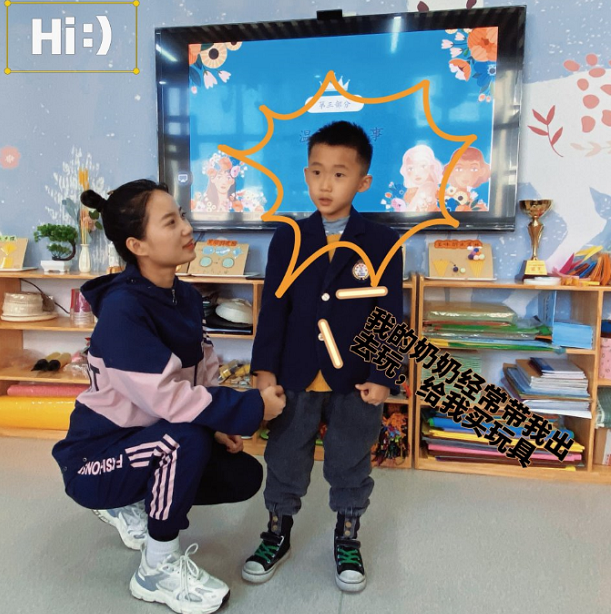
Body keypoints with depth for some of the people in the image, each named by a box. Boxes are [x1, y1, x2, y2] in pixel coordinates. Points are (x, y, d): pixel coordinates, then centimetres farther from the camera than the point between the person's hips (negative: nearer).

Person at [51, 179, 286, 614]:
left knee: (244, 477, 1)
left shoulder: (186, 296, -4)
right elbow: (166, 397, -35)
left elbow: (203, 374, 1)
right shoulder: (122, 309, -29)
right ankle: (158, 570, -9)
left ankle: (132, 507, 20)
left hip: (153, 439, 8)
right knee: (187, 438, -34)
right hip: (97, 455, -7)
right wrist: (252, 407, -28)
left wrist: (217, 424, -16)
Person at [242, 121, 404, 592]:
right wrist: (265, 369, -5)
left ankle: (347, 541, 40)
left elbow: (390, 316, -5)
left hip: (356, 380, -1)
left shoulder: (382, 243, -5)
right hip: (296, 376, 2)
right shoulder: (287, 238, -1)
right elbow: (273, 308, -1)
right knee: (285, 460, 17)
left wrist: (382, 377, -8)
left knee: (350, 465, 16)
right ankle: (278, 535, 40)